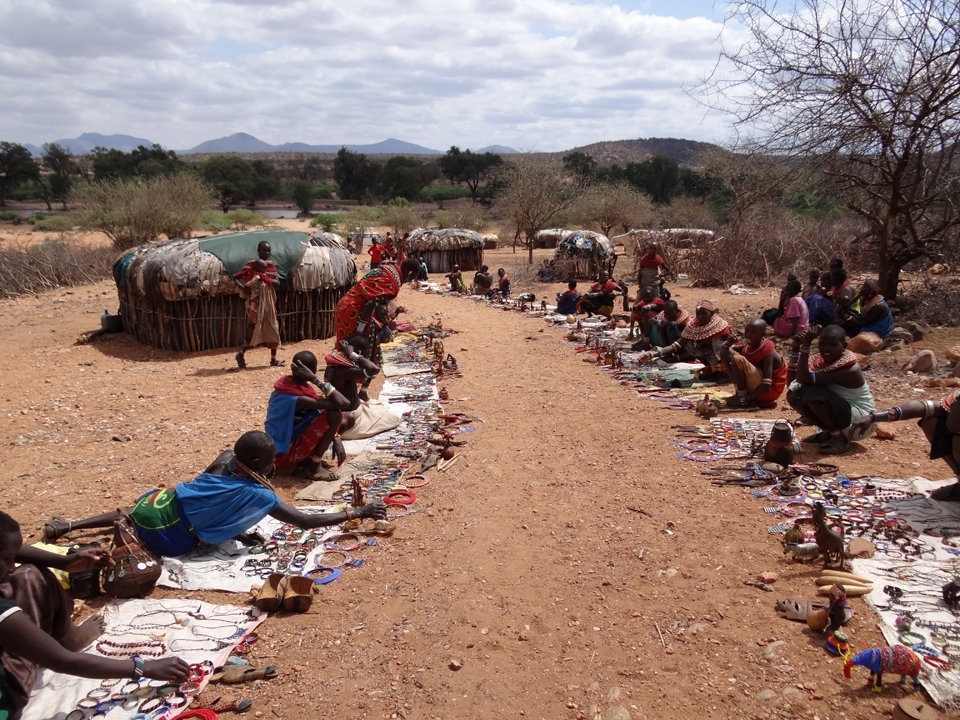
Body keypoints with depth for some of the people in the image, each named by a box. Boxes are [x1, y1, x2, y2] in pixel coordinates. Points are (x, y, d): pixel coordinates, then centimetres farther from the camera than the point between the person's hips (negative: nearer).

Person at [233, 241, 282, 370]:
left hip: (268, 303, 5)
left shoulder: (271, 265, 8)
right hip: (255, 304, -5)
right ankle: (241, 354, 11)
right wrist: (242, 287, -24)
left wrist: (264, 277, -18)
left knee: (274, 329, 5)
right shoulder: (251, 265, -5)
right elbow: (235, 277, -6)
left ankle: (273, 359, 14)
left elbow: (277, 281, -3)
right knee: (253, 330, -7)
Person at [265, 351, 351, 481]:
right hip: (285, 455, -9)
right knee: (334, 415, -19)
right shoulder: (298, 399, -26)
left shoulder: (286, 388, 1)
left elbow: (317, 416, 7)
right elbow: (344, 404, -31)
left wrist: (336, 440, -5)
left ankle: (304, 463, 5)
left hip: (278, 449, 9)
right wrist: (315, 380, -27)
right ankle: (313, 466, -8)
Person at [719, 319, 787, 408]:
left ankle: (742, 398, -16)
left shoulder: (767, 351, -22)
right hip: (756, 385, 9)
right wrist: (728, 343, -17)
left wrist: (745, 399, -30)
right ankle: (741, 392, 0)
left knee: (738, 359, -29)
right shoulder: (749, 346, -1)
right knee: (725, 352, 2)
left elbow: (767, 385, -28)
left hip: (769, 391, -8)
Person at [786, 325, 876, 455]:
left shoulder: (850, 369, -28)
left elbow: (804, 378, -35)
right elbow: (792, 377, -8)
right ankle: (828, 432, 6)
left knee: (812, 392, -30)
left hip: (860, 420, -8)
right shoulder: (820, 359, -5)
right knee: (793, 394, -11)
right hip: (840, 411, 8)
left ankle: (839, 438, -12)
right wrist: (796, 348, -15)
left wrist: (806, 345, -35)